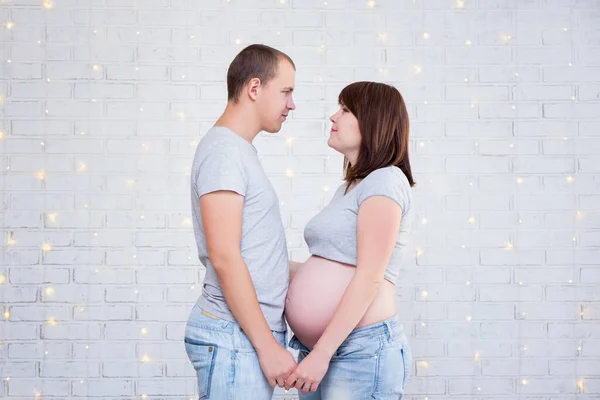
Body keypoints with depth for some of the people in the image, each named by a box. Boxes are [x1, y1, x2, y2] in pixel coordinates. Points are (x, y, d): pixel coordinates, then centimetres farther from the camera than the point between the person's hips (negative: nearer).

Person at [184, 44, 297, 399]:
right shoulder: (222, 150, -12)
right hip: (235, 337, -9)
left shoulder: (240, 150, 17)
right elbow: (224, 257, -19)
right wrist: (268, 345, -19)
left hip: (254, 330, 9)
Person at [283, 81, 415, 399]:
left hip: (360, 350, -8)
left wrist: (321, 355, -20)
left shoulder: (385, 181, -9)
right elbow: (332, 271, 13)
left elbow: (369, 277, -17)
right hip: (321, 348, 8)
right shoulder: (348, 189, 17)